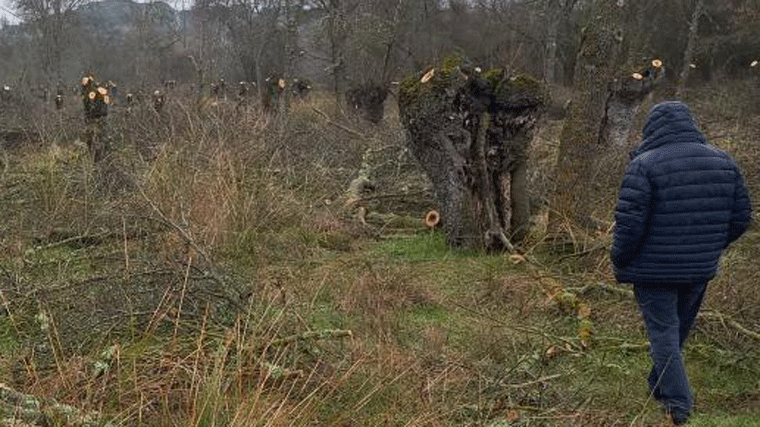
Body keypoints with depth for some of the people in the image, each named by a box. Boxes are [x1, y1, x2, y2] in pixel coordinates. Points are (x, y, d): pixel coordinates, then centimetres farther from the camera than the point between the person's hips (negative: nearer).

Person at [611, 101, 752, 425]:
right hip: (700, 269, 6)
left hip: (654, 270, -6)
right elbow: (741, 217, 5)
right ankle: (659, 386, 41)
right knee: (680, 329, 22)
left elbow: (629, 222, -21)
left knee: (663, 332, 7)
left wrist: (619, 259, -4)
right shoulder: (723, 162, 0)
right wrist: (710, 248, 17)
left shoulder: (644, 165, -17)